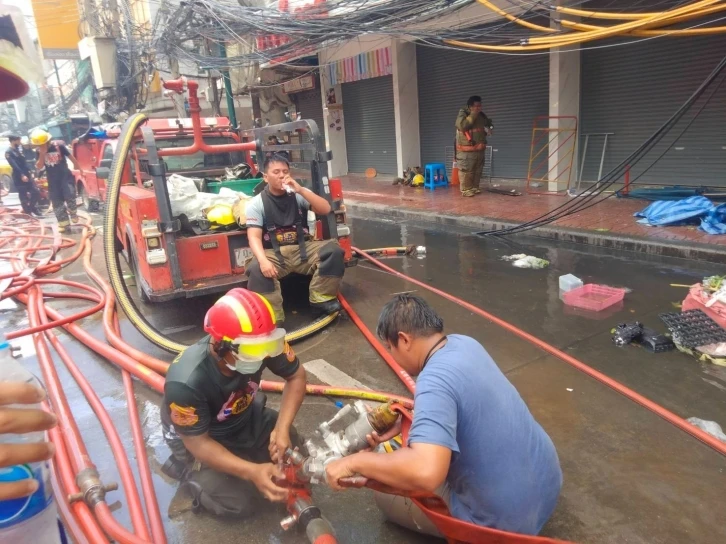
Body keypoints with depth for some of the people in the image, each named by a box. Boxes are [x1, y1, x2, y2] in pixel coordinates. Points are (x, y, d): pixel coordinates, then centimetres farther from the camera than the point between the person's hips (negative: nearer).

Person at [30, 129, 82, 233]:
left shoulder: (59, 145, -11)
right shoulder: (39, 151, -2)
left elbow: (71, 157, 0)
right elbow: (39, 167, -7)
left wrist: (79, 169, 9)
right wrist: (42, 154, -20)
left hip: (66, 176, -3)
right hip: (52, 180, 3)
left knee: (69, 197, -16)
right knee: (57, 202, 3)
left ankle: (73, 213, 14)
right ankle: (64, 223, 11)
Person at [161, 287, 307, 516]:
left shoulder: (259, 343, -31)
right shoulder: (186, 382, -40)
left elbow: (296, 376, -14)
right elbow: (198, 443, -28)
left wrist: (282, 428, -26)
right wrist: (252, 471, -38)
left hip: (245, 416, 5)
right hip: (197, 436, -4)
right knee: (242, 503, -11)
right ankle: (184, 467, 11)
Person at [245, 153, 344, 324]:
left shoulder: (299, 194, 5)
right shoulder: (256, 203, -2)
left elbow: (326, 209, -7)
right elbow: (254, 237, -12)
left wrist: (301, 190, -17)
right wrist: (263, 260, -32)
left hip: (303, 249, 3)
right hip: (274, 254, -2)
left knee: (333, 250, -22)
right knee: (257, 269, -34)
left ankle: (321, 298, -8)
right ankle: (273, 318, -22)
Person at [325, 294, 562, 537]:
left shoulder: (435, 379, -29)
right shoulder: (463, 343, -3)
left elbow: (425, 473, -43)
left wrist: (354, 461, -29)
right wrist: (400, 424, 8)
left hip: (507, 518, -8)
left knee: (387, 494, 10)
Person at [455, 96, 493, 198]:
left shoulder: (482, 115, 11)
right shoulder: (463, 113, -8)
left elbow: (489, 124, 27)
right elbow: (462, 125, -27)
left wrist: (489, 128, 3)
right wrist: (473, 115, -21)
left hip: (479, 148, 7)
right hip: (466, 149, -7)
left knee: (478, 170, 11)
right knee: (467, 171, -7)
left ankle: (475, 187, 21)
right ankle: (466, 189, 0)